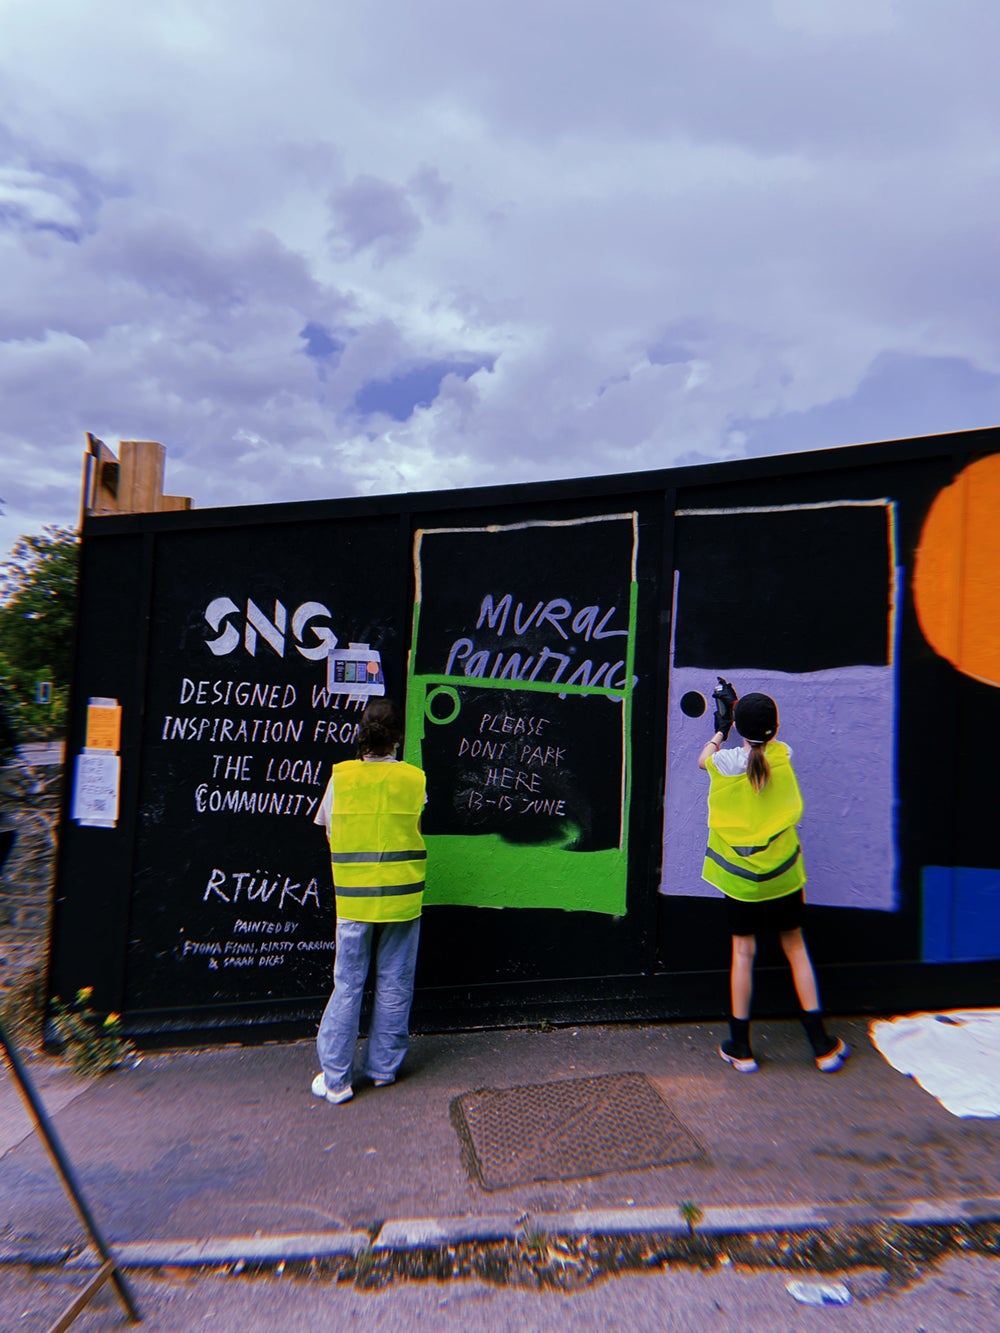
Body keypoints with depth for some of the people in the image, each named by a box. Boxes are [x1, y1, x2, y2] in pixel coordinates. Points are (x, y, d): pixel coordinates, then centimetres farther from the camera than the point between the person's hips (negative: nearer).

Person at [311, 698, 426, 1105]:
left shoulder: (340, 777, -6)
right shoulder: (415, 779, -7)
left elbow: (329, 831, 4)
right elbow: (417, 827, 5)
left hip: (353, 898, 0)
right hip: (402, 897, 0)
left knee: (347, 986, 11)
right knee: (394, 985, 14)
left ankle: (336, 1078, 19)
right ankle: (383, 1067, 27)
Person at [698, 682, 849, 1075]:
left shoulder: (725, 762, -13)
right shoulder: (783, 755, -8)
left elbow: (702, 759, 10)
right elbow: (767, 739, 16)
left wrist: (721, 727, 21)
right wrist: (738, 704, 25)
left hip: (739, 874, -2)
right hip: (782, 873, 2)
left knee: (743, 953, 7)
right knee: (795, 948, 14)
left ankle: (741, 1048, 17)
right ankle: (822, 1045, 22)